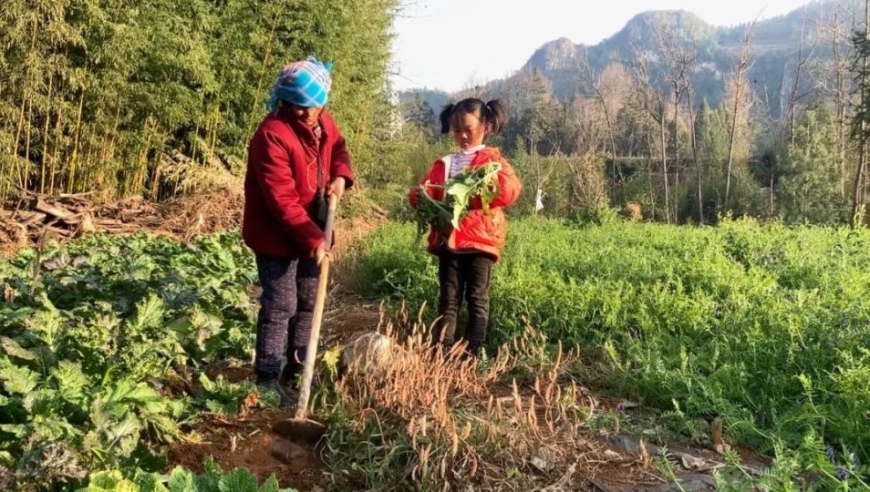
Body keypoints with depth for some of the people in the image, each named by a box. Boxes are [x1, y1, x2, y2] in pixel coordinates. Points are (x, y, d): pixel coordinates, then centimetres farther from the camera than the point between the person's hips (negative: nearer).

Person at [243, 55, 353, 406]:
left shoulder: (323, 122, 0)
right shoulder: (272, 135, -25)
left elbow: (338, 147, 19)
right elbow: (282, 200, -27)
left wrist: (341, 176, -5)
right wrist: (312, 239, -29)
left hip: (313, 233, 8)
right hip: (276, 236, -8)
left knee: (309, 300, 16)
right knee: (281, 305, -5)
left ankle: (298, 368, 31)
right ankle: (267, 377, 9)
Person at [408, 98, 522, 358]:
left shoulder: (492, 159, 4)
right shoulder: (445, 163, 16)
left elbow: (512, 190, -12)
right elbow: (426, 192, 11)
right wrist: (420, 196, -13)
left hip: (480, 240, -3)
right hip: (448, 239, 4)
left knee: (477, 298, 1)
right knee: (448, 297, 7)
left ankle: (474, 352, 7)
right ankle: (442, 348, 11)